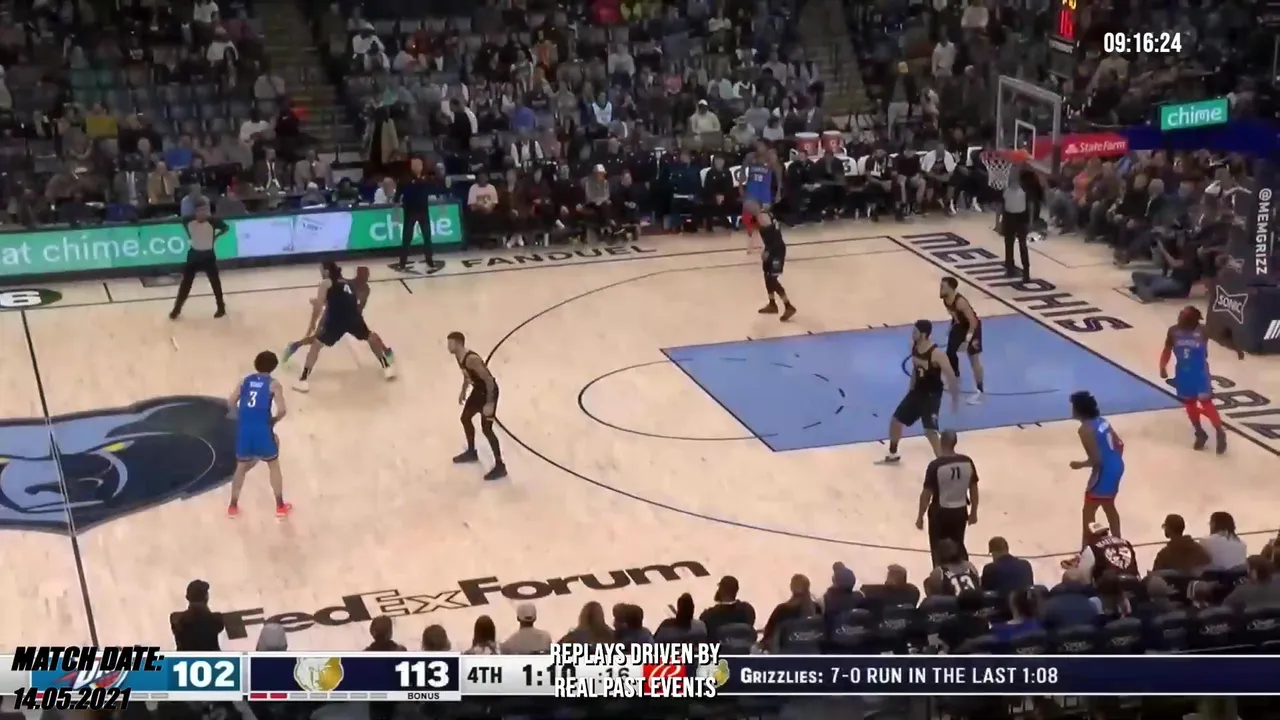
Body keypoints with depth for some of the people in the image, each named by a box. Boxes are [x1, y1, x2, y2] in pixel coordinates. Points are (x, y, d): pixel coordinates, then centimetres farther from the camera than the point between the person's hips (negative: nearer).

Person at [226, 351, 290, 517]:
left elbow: (231, 403, 8)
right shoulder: (273, 384, 0)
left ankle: (233, 506, 23)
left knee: (241, 467, 22)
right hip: (262, 428, -3)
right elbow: (282, 410, -10)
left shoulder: (246, 380, 12)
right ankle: (280, 506, 22)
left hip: (244, 428, 3)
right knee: (273, 466, 17)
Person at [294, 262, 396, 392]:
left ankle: (303, 380, 4)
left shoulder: (326, 283, 11)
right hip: (353, 317, 4)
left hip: (336, 319, -4)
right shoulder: (348, 285, 28)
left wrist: (312, 325, 8)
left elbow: (318, 306, 0)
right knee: (370, 337, 31)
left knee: (316, 344, 10)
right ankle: (387, 366, 35)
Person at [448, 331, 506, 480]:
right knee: (465, 418, 22)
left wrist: (490, 403, -29)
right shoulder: (459, 357, -1)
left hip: (488, 392, -10)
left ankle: (500, 466, -2)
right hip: (478, 390, 10)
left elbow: (489, 380, -30)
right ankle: (471, 452, 43)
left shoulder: (472, 359, -32)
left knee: (486, 429, -9)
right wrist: (463, 392, 21)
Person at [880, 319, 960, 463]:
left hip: (931, 395, -8)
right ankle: (893, 455, 35)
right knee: (895, 421, 13)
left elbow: (951, 376, -20)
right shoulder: (914, 346, -4)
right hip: (917, 391, 8)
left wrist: (955, 399, -17)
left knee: (930, 432, -15)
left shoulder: (937, 354, -27)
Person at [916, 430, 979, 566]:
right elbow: (974, 489, 2)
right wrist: (973, 512, 15)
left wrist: (920, 516, -4)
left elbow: (927, 493, -15)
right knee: (959, 546, 22)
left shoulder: (935, 465, -20)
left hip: (940, 512, -4)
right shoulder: (967, 462, -7)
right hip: (960, 511, 4)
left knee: (938, 549, 13)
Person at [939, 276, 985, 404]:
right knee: (950, 352, 16)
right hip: (960, 324, 8)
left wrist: (967, 340, -34)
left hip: (972, 326, -8)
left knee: (973, 358, -6)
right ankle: (955, 376, 40)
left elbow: (973, 321, -33)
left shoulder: (960, 302, -36)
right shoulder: (945, 299, -11)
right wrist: (952, 328, 17)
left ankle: (980, 390, 0)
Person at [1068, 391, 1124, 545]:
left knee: (1088, 512, 3)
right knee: (1109, 507, 27)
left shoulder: (1085, 429, -19)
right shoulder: (1102, 421, 7)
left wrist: (1080, 464, -6)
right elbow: (1119, 444, 12)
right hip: (1116, 467, 9)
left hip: (1104, 473, -9)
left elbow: (1096, 460, -22)